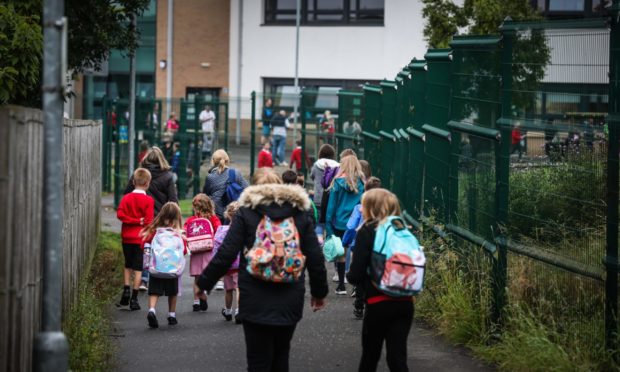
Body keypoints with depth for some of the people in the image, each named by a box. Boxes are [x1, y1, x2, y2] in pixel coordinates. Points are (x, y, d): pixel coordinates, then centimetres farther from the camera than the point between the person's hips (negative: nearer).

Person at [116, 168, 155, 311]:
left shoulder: (126, 198, 2)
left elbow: (120, 214, -9)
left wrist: (133, 220, -8)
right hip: (141, 238, -3)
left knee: (128, 265, 19)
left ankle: (126, 290, 5)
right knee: (138, 268, 0)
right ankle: (134, 299, -2)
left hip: (127, 237, 3)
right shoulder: (148, 200, -7)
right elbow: (149, 221, -13)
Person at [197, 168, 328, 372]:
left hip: (256, 301, -3)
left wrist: (204, 282, 5)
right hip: (290, 300, 3)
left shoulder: (246, 211, -1)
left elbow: (225, 254, -7)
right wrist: (319, 292, 19)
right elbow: (315, 258, 6)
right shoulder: (300, 212, 6)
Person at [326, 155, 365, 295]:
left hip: (340, 223, -1)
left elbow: (331, 205, -3)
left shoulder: (338, 182, -6)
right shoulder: (362, 183, -3)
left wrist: (328, 225, 2)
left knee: (341, 254, 8)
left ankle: (341, 286, 13)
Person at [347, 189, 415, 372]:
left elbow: (356, 274, -11)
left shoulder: (367, 232, -8)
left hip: (378, 303, -4)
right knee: (397, 356, 5)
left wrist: (349, 276, 10)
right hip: (405, 302, 4)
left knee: (370, 355, 15)